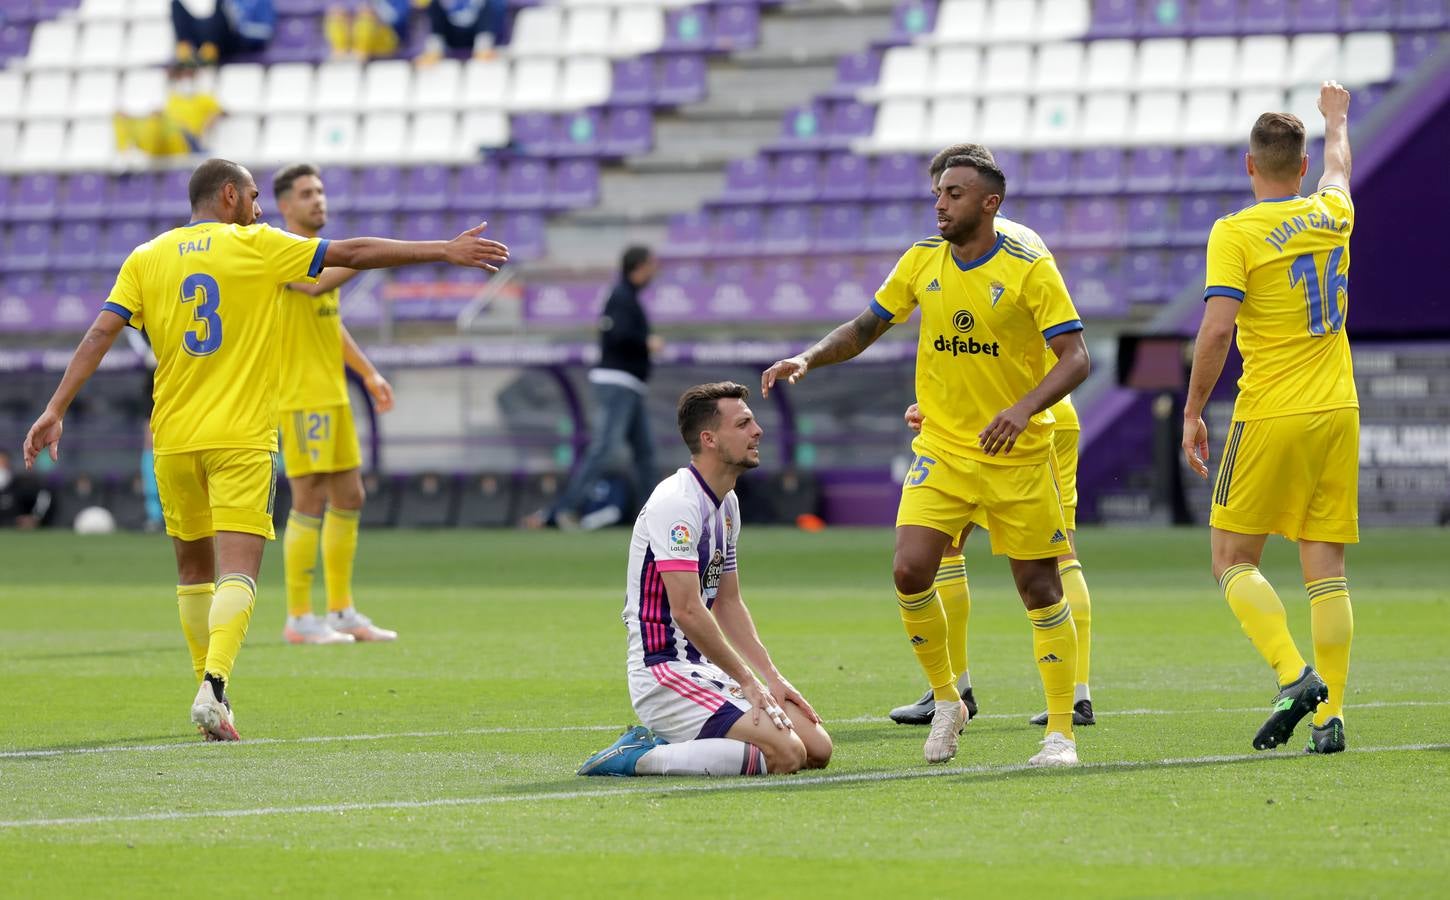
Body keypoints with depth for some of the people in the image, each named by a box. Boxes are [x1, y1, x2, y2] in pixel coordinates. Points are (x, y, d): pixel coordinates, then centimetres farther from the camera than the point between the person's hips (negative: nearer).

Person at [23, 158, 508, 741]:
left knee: (194, 569, 18)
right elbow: (353, 254, 0)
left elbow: (101, 332, -2)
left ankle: (212, 693, 22)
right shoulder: (257, 246, 0)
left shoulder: (147, 258, 7)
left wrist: (56, 410, -4)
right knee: (237, 572, -9)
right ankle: (214, 686, -30)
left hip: (174, 438, 4)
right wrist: (444, 252, 5)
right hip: (241, 438, -4)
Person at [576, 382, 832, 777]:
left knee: (817, 749, 2)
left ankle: (665, 744, 6)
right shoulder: (677, 502, -17)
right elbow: (687, 610, -22)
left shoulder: (727, 504, 15)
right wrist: (748, 682, -15)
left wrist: (772, 678, 11)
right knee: (785, 753, -24)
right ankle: (640, 758, -14)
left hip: (706, 671, 10)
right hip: (665, 674, -10)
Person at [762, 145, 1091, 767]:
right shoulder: (922, 262, 3)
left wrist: (1024, 408, -30)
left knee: (1039, 588, 0)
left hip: (1018, 456, -4)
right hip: (941, 451, 4)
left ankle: (1061, 732, 10)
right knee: (910, 572, -11)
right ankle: (946, 700, 10)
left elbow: (1076, 358, -15)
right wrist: (808, 359, -3)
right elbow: (865, 327, 14)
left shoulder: (1029, 268, -11)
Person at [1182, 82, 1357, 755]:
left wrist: (1192, 411, -7)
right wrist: (1336, 117, 53)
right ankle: (1330, 715, -1)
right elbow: (1337, 168, 32)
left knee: (1233, 560, 4)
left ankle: (1294, 675, -16)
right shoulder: (1330, 215, 8)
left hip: (1271, 418, -5)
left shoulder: (1236, 233, -8)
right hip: (1337, 413, 5)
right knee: (1326, 567, 5)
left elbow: (1217, 326, -16)